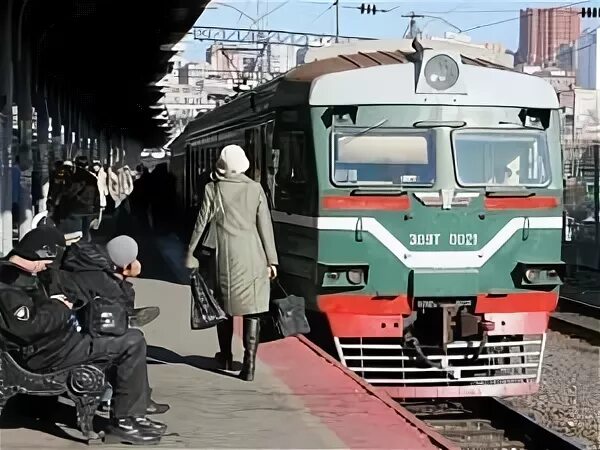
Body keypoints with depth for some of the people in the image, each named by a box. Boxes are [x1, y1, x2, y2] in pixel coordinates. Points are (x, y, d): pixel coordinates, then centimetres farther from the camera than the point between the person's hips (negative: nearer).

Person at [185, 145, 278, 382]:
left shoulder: (213, 190, -3)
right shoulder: (255, 189, 0)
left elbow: (201, 224, 1)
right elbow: (265, 226, 0)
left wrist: (190, 253, 12)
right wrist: (272, 259, 5)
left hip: (226, 255, 0)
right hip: (253, 257, 0)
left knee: (225, 306, 17)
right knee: (252, 310, 2)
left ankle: (226, 357, 30)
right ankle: (249, 364, -4)